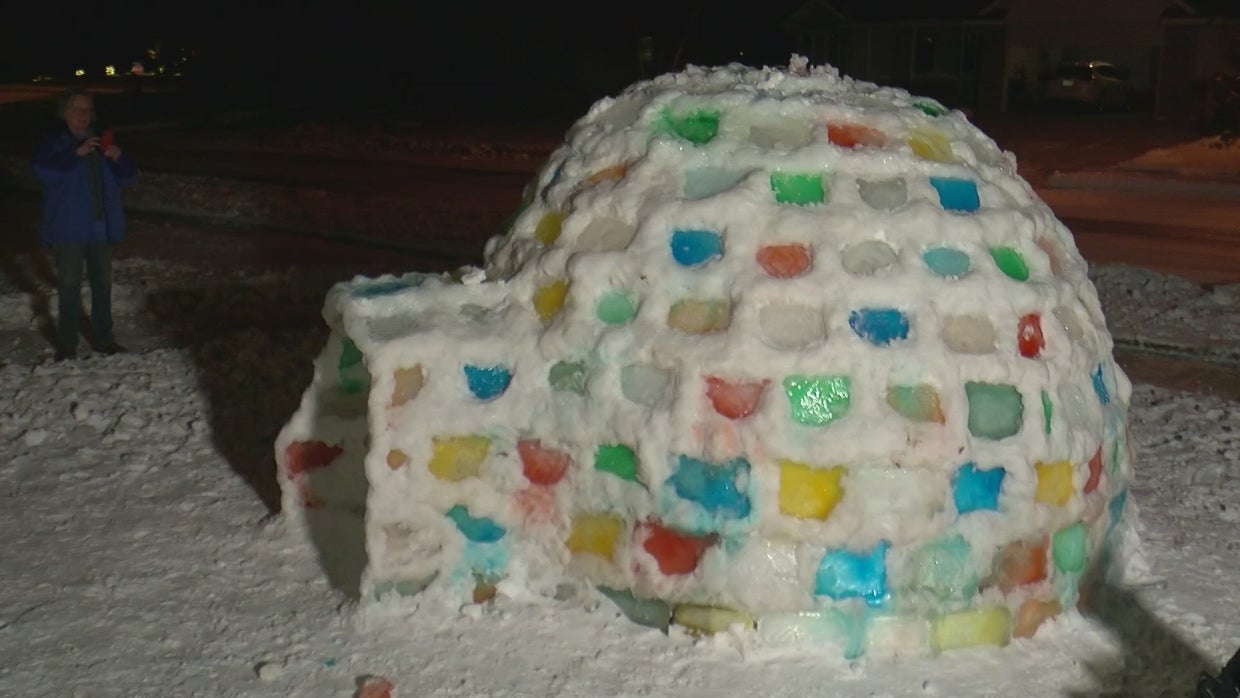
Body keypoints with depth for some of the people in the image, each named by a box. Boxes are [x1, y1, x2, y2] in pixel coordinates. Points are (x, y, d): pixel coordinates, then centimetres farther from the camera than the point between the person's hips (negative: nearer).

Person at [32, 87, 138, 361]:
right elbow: (43, 171, -20)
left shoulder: (101, 144, 11)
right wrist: (76, 154, -28)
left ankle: (102, 338, 22)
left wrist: (118, 159, -13)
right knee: (69, 286, -5)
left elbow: (127, 176, 8)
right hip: (68, 229, -4)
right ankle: (66, 344, 2)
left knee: (102, 284, 11)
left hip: (101, 227, 5)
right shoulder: (53, 144, -2)